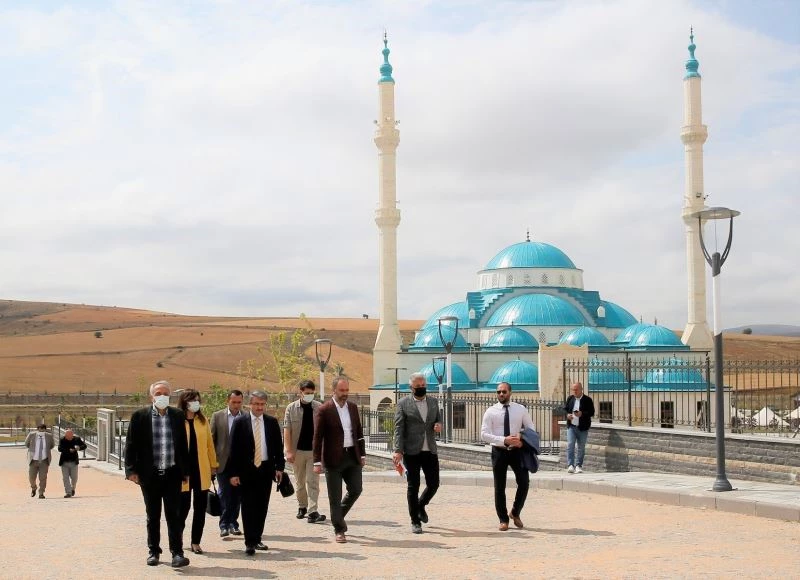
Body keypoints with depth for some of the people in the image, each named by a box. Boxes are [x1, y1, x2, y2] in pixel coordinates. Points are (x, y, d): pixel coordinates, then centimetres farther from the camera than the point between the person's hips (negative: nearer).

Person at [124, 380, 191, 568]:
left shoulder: (178, 416, 5)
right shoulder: (139, 416, -1)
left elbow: (183, 445, 8)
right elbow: (131, 445, 0)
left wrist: (186, 471, 7)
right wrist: (131, 470, -7)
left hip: (172, 473, 1)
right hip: (150, 474, 0)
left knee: (174, 515, -3)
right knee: (153, 516, 10)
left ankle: (177, 553, -3)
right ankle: (154, 551, 21)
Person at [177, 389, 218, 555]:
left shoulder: (203, 421, 7)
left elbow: (209, 443, 10)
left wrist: (213, 465, 8)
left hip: (201, 471, 3)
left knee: (200, 507, 5)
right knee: (183, 506, 3)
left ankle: (196, 542, 14)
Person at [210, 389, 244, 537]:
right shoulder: (217, 416, 3)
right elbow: (211, 439, 4)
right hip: (223, 462, -1)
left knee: (237, 495, 5)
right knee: (224, 494, -1)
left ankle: (233, 523, 15)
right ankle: (224, 525, 3)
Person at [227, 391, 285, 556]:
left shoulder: (272, 422, 6)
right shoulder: (240, 422, -3)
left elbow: (278, 446, 9)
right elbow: (234, 448, -4)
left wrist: (279, 467, 1)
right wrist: (234, 473, -8)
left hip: (266, 469, 3)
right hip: (246, 470, -3)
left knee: (262, 507, 8)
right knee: (248, 507, -3)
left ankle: (256, 539, 19)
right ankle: (249, 542, 0)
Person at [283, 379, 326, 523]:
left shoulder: (319, 408, 1)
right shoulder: (291, 408, 0)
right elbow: (287, 430, -3)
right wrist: (288, 451, -10)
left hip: (314, 450, -1)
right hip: (298, 450, 1)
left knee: (313, 482, -7)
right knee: (300, 482, 13)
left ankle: (312, 511, -12)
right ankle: (302, 506, 30)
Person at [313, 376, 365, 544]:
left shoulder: (353, 407, 8)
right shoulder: (324, 410, -8)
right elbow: (318, 437, -9)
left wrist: (362, 454, 11)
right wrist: (317, 461, -13)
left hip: (352, 456, 5)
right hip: (334, 459, -5)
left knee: (356, 489, 6)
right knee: (335, 497, 2)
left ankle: (339, 516, 31)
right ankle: (339, 530, 12)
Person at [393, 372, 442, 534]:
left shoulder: (433, 402, 12)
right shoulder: (403, 404, -2)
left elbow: (438, 419, 23)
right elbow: (398, 429, -6)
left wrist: (438, 425, -3)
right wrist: (398, 451, -15)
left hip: (430, 450, 4)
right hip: (412, 452, -4)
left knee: (434, 484, 4)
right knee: (413, 486, 2)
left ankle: (421, 506, 33)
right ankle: (415, 521, 12)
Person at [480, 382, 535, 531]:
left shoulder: (520, 409, 4)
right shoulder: (491, 411, -2)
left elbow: (531, 429, 8)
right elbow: (484, 434, -9)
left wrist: (523, 440, -14)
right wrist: (504, 440, -21)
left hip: (516, 450, 1)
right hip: (499, 451, -1)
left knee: (524, 482, -9)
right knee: (499, 487, 4)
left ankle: (515, 512, 14)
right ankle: (503, 520, 18)